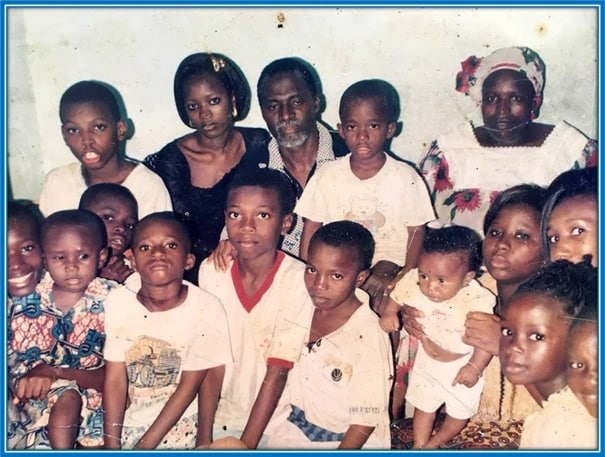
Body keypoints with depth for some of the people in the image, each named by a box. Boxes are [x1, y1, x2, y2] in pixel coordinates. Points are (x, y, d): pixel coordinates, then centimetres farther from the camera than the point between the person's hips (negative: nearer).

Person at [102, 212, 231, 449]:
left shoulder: (206, 308, -18)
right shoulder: (118, 302, -10)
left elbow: (189, 387, -12)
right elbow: (115, 380, -8)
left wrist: (145, 445, -12)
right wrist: (112, 445, -13)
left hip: (176, 426, -3)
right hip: (125, 421, 3)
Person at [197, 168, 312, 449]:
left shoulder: (299, 281, -18)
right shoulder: (211, 270, -6)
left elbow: (277, 372, -15)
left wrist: (247, 444, -14)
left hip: (272, 422, -3)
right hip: (217, 416, 3)